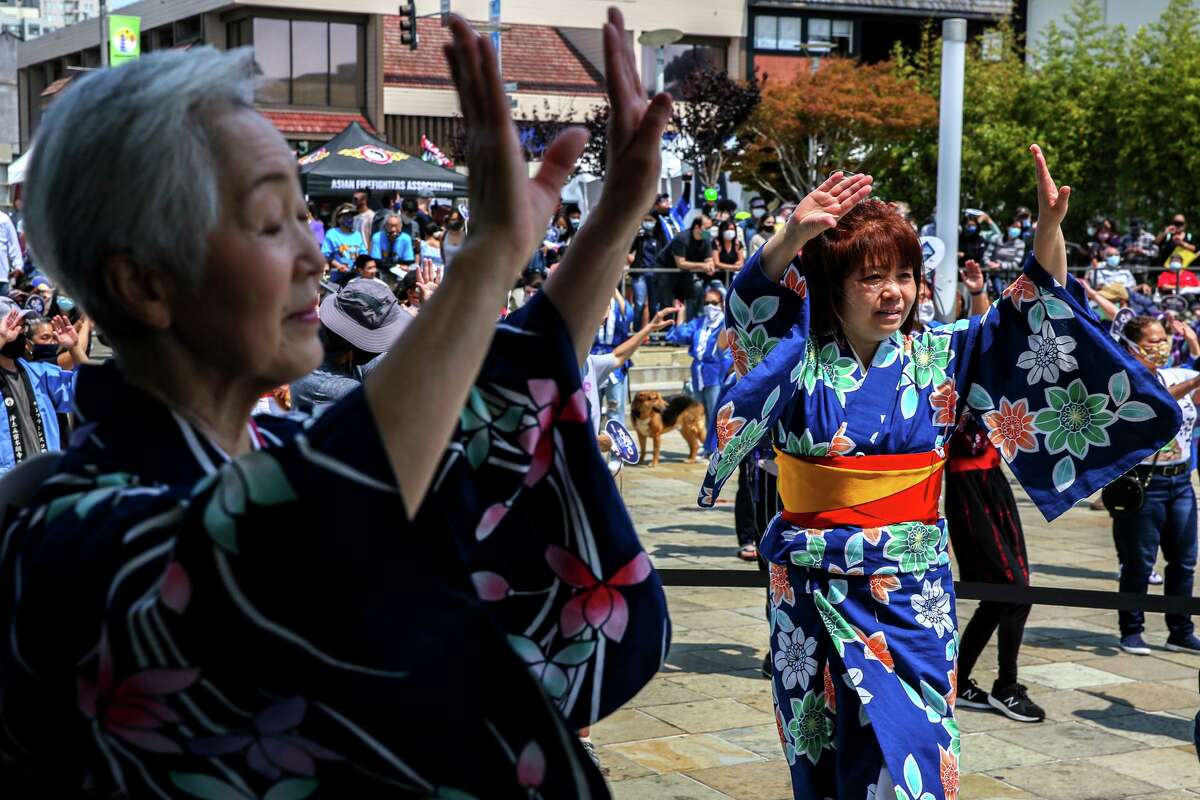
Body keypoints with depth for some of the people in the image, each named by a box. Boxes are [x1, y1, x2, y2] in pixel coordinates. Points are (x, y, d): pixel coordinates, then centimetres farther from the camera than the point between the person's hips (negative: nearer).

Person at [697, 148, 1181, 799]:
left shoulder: (940, 356, 2)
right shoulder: (797, 355, -4)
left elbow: (1032, 319, -6)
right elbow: (755, 299, -22)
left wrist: (1049, 230, -24)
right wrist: (795, 238, -42)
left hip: (913, 592, 1)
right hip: (813, 591, -1)